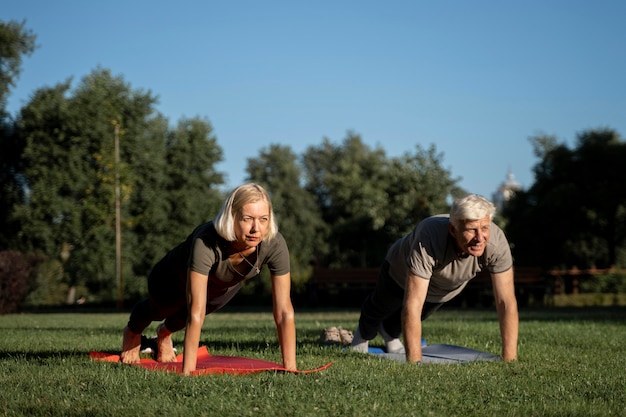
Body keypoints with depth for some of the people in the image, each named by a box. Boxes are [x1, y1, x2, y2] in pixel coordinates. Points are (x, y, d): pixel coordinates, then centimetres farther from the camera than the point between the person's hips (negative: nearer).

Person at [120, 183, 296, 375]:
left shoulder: (274, 244, -40)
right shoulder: (206, 242, -49)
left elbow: (284, 311, -37)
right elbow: (196, 312, -50)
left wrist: (290, 368, -40)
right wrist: (187, 373, -50)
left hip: (226, 286, 3)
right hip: (175, 280, -2)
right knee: (158, 310, 32)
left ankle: (165, 333, 69)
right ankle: (133, 332, 67)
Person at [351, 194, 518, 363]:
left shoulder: (496, 241, -41)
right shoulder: (429, 240, -50)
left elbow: (507, 302, -38)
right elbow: (412, 306, -51)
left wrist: (509, 360, -43)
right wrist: (414, 362, -54)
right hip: (401, 271, -3)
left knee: (422, 314, 31)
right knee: (380, 308, 28)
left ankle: (390, 332, 65)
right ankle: (365, 332, 63)